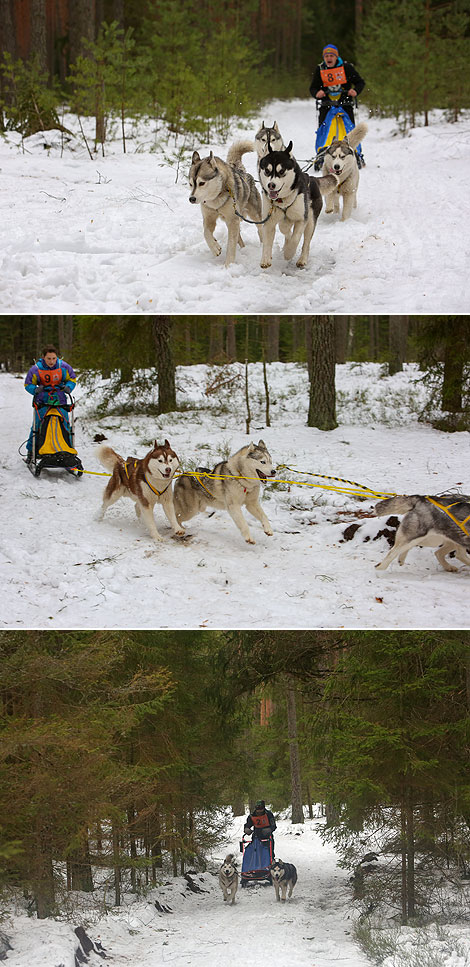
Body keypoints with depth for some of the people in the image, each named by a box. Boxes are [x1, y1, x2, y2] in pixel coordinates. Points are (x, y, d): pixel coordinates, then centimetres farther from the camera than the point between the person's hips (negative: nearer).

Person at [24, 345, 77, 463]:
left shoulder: (63, 367, -8)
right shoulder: (36, 369, -11)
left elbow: (72, 379, 8)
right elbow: (28, 384, 1)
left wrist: (68, 387, -13)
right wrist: (35, 390, -20)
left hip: (59, 400, 1)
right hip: (42, 401, -1)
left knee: (64, 424, -3)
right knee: (37, 425, -3)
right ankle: (30, 451, 12)